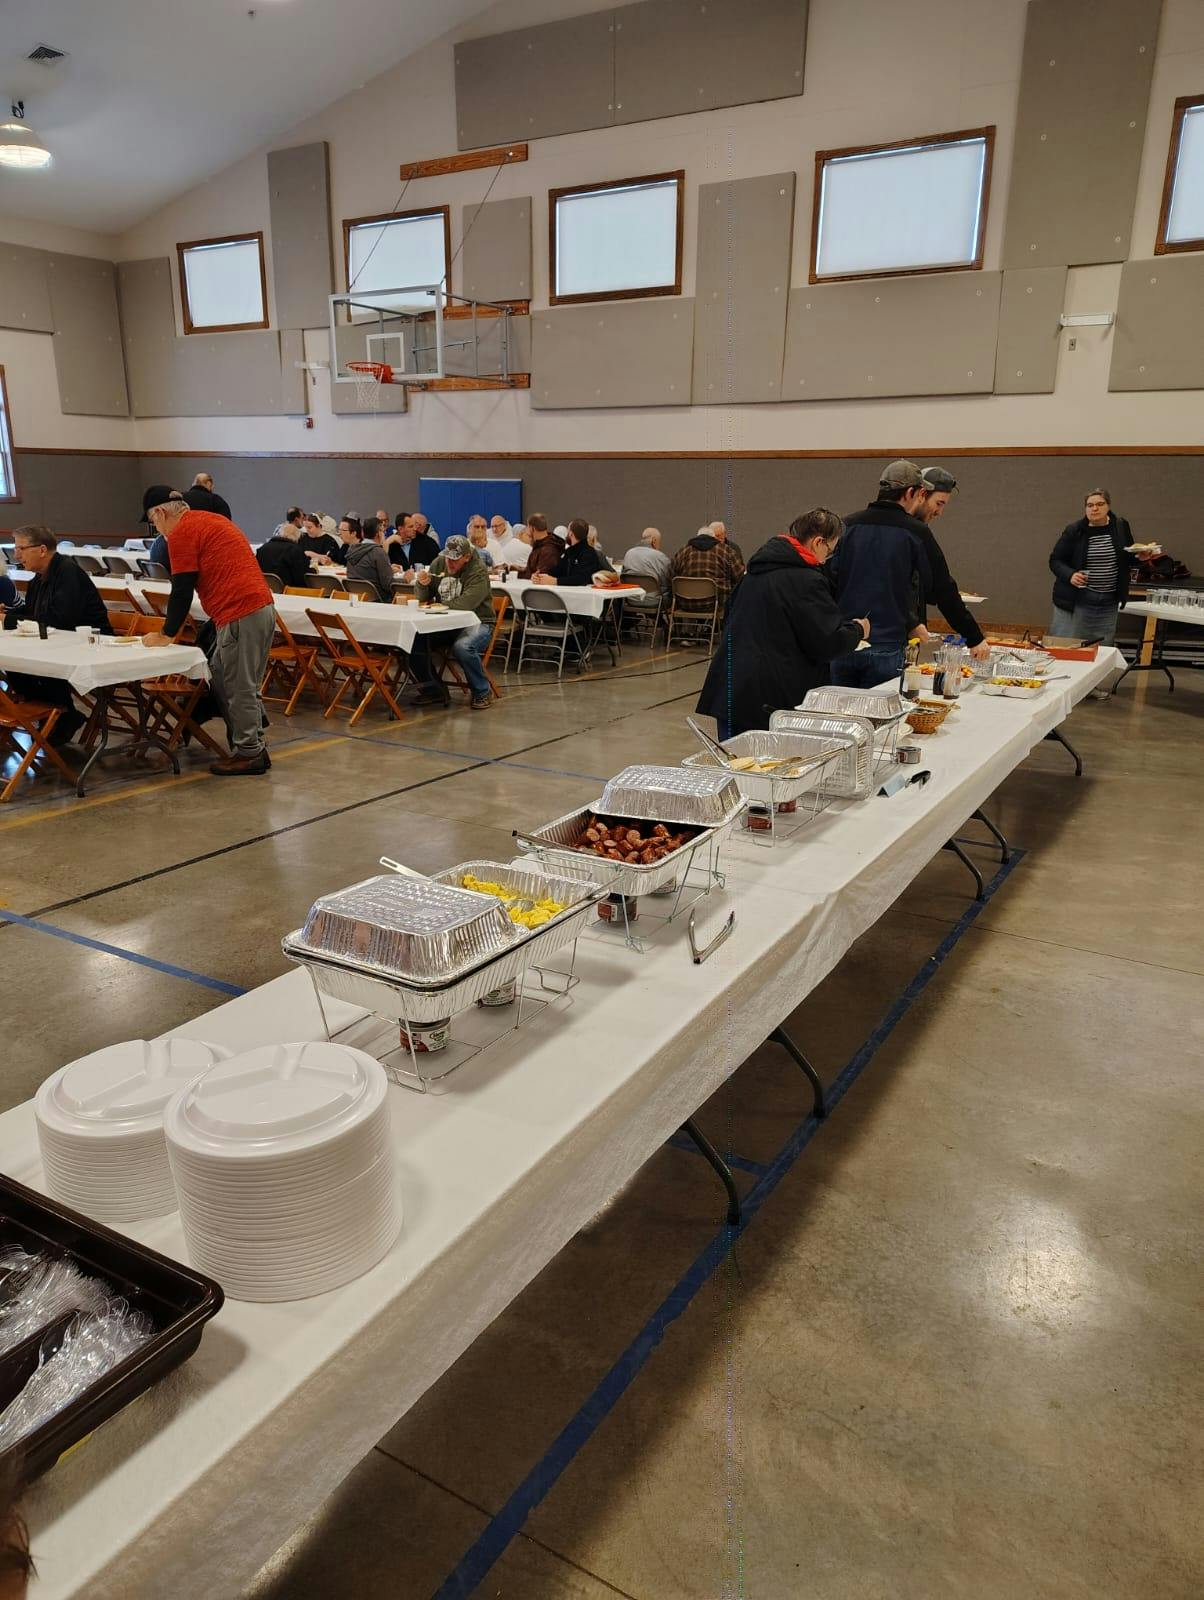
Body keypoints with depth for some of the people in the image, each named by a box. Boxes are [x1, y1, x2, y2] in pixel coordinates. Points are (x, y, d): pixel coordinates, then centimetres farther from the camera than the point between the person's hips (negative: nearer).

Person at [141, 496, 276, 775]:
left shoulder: (181, 532, -4)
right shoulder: (210, 520, 24)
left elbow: (182, 592, -6)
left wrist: (166, 635, 6)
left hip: (241, 615, -9)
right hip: (261, 607, 9)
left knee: (239, 688, -2)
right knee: (221, 678, 16)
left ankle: (248, 754, 5)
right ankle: (252, 746, 19)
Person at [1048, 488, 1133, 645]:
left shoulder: (1121, 527, 4)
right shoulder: (1074, 531, -5)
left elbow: (1129, 558, 16)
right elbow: (1055, 560, -1)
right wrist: (1069, 575, -19)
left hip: (1109, 603, 3)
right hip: (1075, 601, -3)